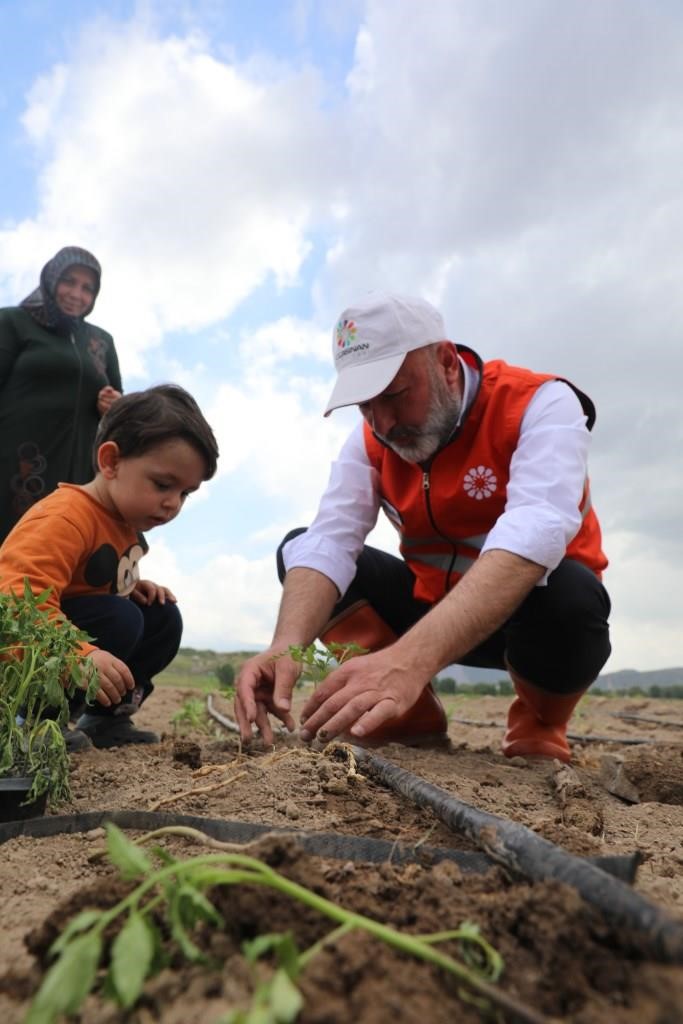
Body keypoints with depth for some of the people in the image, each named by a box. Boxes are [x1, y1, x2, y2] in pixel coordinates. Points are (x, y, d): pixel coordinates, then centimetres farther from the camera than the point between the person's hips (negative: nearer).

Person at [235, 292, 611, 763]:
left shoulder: (540, 404, -22)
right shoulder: (371, 439, -7)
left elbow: (535, 535, -40)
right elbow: (328, 543, -20)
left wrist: (411, 659, -54)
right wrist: (287, 647, -41)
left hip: (532, 610, -3)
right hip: (430, 604, 4)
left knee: (566, 590, -38)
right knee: (299, 547, -8)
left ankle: (539, 731, -4)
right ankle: (411, 717, -1)